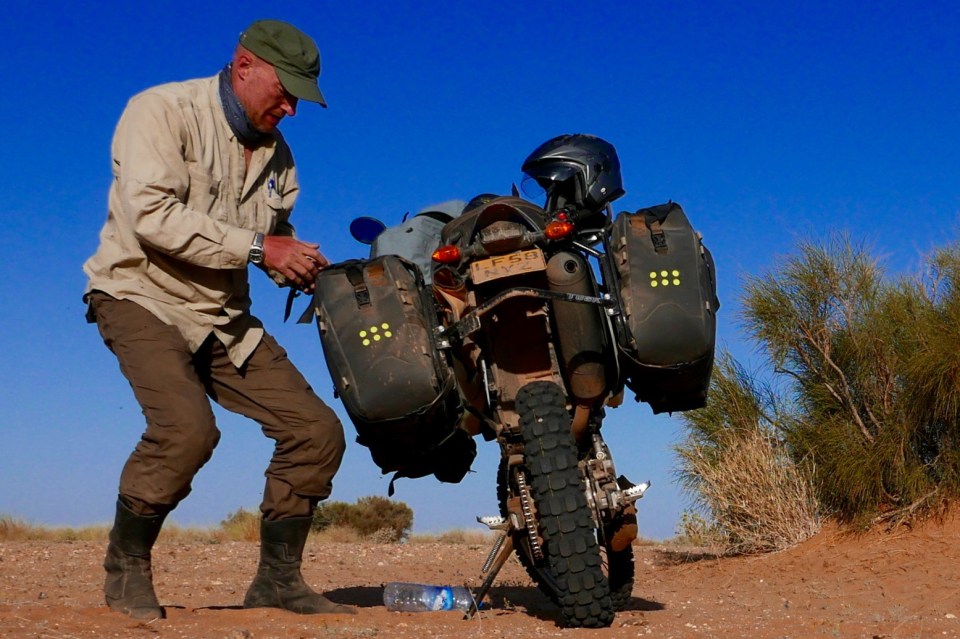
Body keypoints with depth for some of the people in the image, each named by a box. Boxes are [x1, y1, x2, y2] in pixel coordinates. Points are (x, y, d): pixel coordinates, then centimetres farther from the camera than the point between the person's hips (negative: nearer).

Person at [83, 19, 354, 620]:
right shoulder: (162, 111, -11)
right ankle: (126, 567, -6)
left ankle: (277, 577, 12)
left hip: (225, 319, 7)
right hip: (144, 299, -7)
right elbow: (152, 215, -24)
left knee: (317, 431, -3)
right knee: (186, 428, -31)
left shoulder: (276, 152, 12)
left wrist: (303, 267, -3)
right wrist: (255, 246, -24)